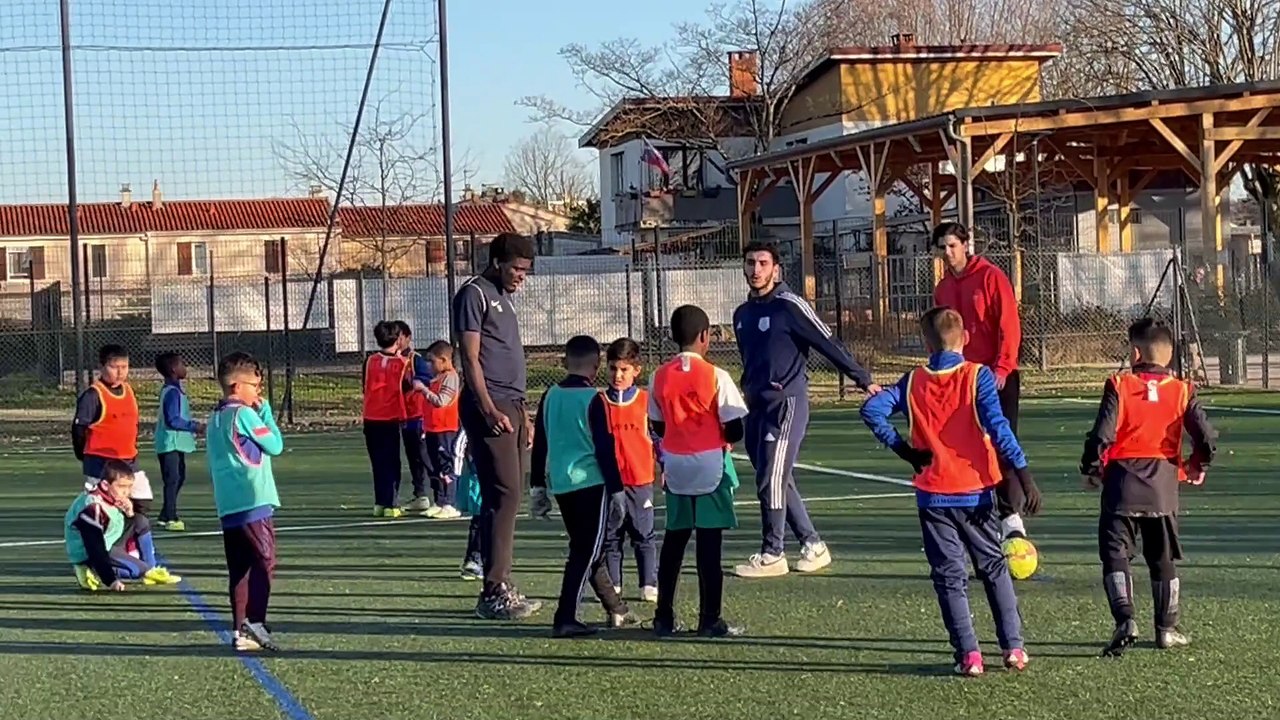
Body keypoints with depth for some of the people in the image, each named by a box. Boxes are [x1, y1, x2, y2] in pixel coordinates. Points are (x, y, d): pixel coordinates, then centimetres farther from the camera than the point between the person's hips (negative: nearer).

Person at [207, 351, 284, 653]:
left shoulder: (216, 417, 16)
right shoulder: (244, 414, -10)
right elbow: (275, 445, -5)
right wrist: (265, 411, 2)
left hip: (227, 505, 8)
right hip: (253, 502, -8)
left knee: (239, 568, 8)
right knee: (264, 561, -6)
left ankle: (240, 630, 8)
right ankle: (255, 621, -15)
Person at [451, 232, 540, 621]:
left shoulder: (503, 298, 22)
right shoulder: (473, 294, -6)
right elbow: (471, 359, -13)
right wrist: (489, 410, -21)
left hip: (511, 407, 10)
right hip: (490, 408, -10)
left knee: (511, 496, 9)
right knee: (503, 495, -12)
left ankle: (502, 586, 13)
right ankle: (493, 592, -12)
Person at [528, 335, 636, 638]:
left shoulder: (550, 397, 8)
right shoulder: (593, 399, -10)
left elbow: (539, 445, 12)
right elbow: (605, 449, -10)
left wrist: (538, 488, 19)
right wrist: (616, 490, -5)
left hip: (560, 485, 7)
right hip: (591, 484, -7)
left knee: (586, 549, 17)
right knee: (587, 552, -3)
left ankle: (616, 610, 28)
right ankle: (565, 619, -11)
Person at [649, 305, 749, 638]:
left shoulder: (660, 376, 1)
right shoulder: (715, 376, -12)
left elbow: (658, 426, 9)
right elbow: (735, 431, -11)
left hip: (675, 467, 4)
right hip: (710, 466, -4)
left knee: (673, 541, 14)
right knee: (710, 544, 0)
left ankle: (664, 617, 16)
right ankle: (710, 620, 1)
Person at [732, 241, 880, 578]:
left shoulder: (789, 306, -9)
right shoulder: (742, 314, 14)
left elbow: (829, 344, -9)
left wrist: (864, 380, -9)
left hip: (786, 403, -8)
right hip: (756, 405, 8)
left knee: (772, 480, -8)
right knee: (780, 481, 9)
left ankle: (772, 555, -1)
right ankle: (812, 544, 18)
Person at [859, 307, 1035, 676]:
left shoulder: (914, 382, 2)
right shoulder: (977, 376, -5)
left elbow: (872, 410, -8)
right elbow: (996, 426, -16)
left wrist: (904, 450, -1)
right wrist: (1022, 470, -17)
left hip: (933, 495, 0)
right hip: (976, 492, 0)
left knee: (949, 575, 7)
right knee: (995, 568, 15)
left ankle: (968, 654, -1)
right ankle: (1013, 647, 12)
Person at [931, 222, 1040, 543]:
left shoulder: (991, 277, -6)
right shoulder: (943, 288, 13)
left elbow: (1010, 327, -11)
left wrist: (1001, 369, -17)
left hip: (997, 377, -6)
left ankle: (1011, 514, -10)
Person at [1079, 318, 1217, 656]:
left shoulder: (1119, 386, -7)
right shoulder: (1181, 391, 1)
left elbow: (1102, 436, -13)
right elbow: (1206, 437, -5)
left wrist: (1091, 469, 4)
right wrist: (1197, 467, 15)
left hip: (1122, 482, -3)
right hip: (1164, 485, 3)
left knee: (1115, 553, -1)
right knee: (1163, 558, 16)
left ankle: (1125, 619, -20)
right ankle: (1167, 628, 19)